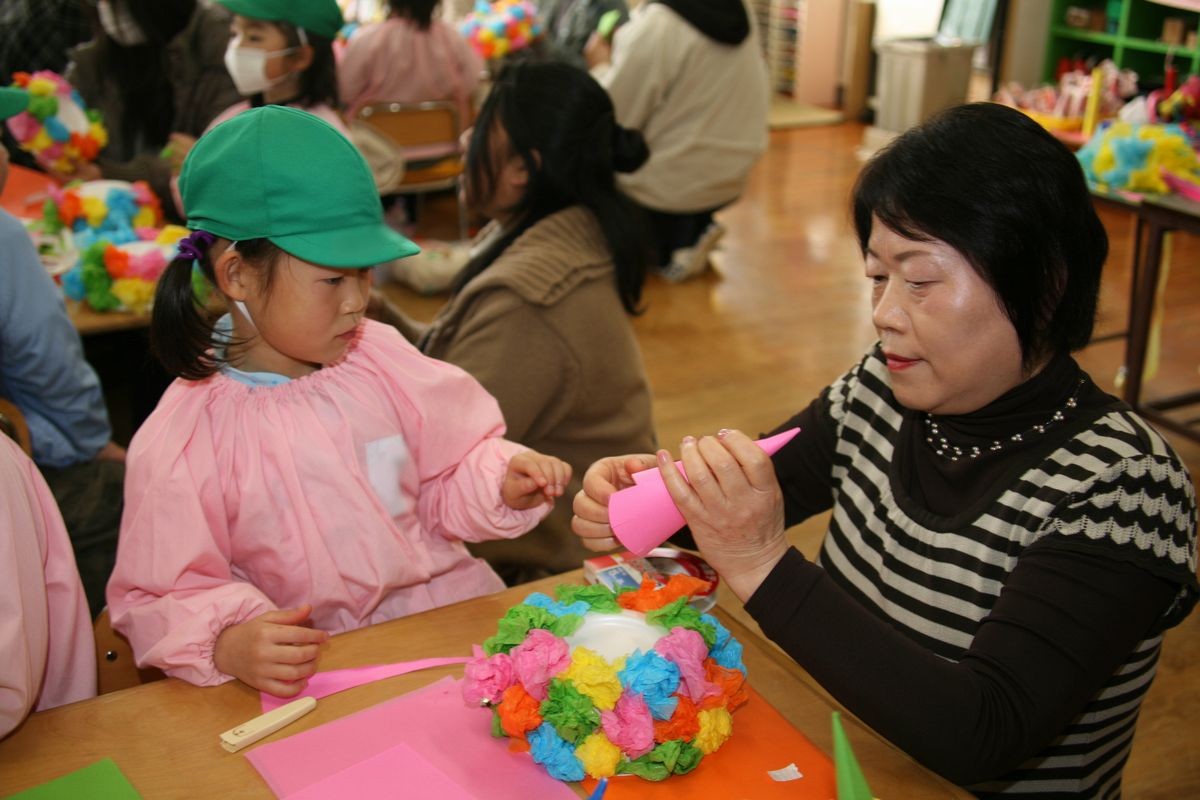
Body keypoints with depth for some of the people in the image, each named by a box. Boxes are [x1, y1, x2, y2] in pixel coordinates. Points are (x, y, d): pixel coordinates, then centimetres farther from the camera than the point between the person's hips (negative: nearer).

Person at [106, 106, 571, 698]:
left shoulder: (381, 359, 4)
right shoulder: (182, 444, -9)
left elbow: (449, 480, 14)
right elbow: (160, 597, -4)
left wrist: (500, 481, -7)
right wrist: (226, 643, -24)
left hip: (452, 615, 4)